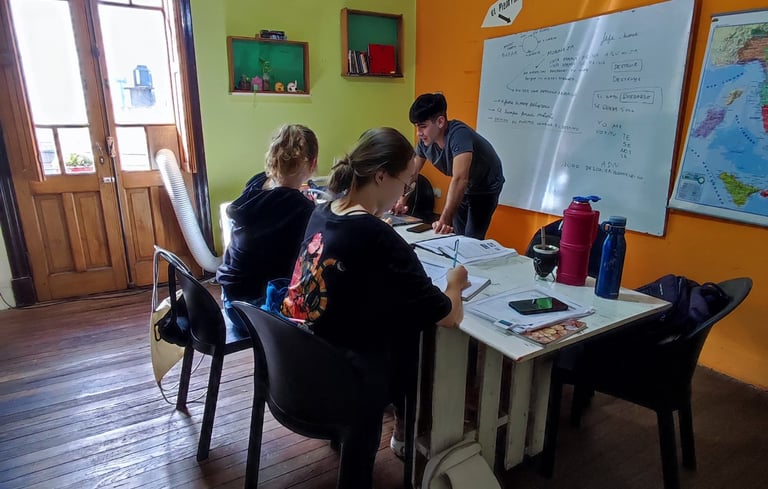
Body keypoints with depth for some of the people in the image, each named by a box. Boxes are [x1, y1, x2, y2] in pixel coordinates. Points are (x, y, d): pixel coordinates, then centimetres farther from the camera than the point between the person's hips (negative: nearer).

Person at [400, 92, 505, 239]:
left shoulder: (458, 135, -36)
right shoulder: (425, 141, -16)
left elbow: (459, 179, -46)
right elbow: (412, 172, 1)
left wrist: (444, 220, -53)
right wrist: (401, 201, -4)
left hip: (486, 188, -6)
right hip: (463, 188, 6)